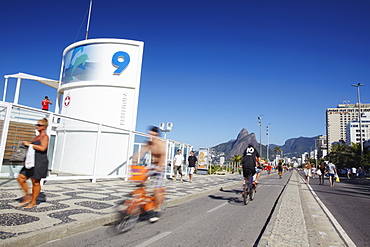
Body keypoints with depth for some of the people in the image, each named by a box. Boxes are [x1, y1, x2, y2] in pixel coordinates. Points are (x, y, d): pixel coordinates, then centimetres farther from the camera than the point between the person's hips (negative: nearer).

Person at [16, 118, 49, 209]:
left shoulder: (45, 137, -9)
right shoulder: (37, 137, 19)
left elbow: (42, 148, -24)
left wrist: (30, 144, -19)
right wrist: (27, 144, 16)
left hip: (40, 162, -9)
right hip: (32, 161, 9)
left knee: (36, 182, -1)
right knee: (21, 178, 5)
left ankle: (33, 202, 10)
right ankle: (28, 196, 17)